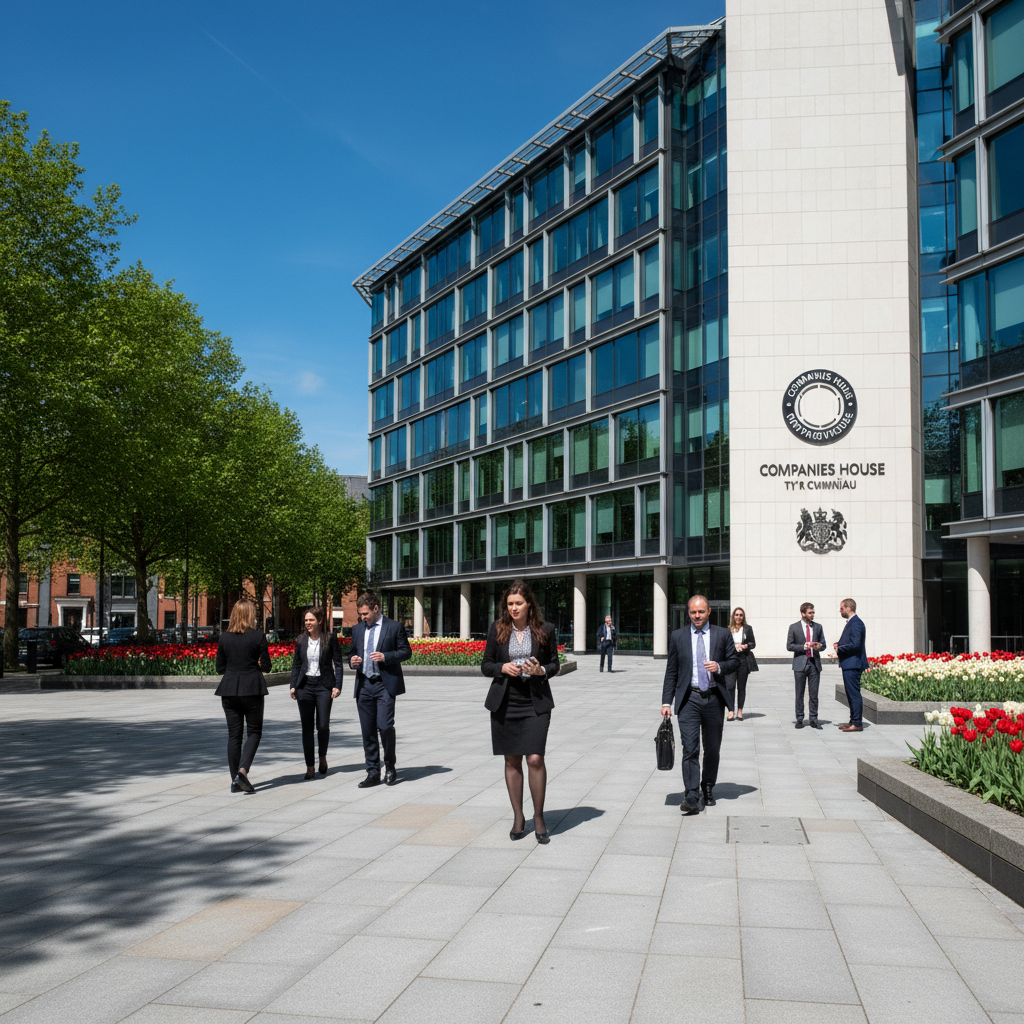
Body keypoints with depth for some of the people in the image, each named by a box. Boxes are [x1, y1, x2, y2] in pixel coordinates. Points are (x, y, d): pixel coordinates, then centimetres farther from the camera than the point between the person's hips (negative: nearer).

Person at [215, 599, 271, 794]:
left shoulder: (224, 638, 2)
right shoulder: (258, 637, -7)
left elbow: (220, 667, 7)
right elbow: (266, 666, -4)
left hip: (229, 690, 3)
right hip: (252, 689, -3)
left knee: (234, 734, 9)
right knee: (254, 731, 8)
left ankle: (235, 781, 10)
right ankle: (242, 770, -12)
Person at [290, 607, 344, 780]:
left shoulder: (330, 639, -3)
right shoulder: (301, 640, 6)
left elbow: (338, 664, -1)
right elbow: (296, 664, 14)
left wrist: (337, 686, -9)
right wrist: (293, 686, 6)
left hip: (324, 685, -3)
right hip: (305, 686, 3)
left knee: (323, 726, -4)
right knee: (306, 727, 1)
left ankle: (323, 757, 24)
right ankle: (309, 767, 8)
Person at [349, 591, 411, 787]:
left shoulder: (394, 627, 0)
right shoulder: (357, 629, 14)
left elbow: (406, 651, 0)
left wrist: (385, 656, -15)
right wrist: (353, 661, -1)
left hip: (385, 684, -5)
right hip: (364, 685, 5)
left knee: (385, 726, -13)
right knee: (367, 731, 5)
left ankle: (390, 767, 8)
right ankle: (373, 773, 13)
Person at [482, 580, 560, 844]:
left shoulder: (545, 630, 0)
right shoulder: (497, 629, 3)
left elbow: (554, 664, 9)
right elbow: (485, 666, 7)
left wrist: (541, 670, -12)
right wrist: (503, 668, -13)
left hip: (535, 702, -1)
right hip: (505, 703, 2)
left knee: (535, 759, -10)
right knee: (512, 761, 7)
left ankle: (539, 817, 7)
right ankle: (518, 817, 21)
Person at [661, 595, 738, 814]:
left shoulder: (723, 635, 6)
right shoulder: (677, 637, 5)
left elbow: (735, 661, 9)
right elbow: (671, 671, 6)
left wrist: (719, 667, -13)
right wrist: (666, 702, 0)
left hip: (714, 698, 2)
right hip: (689, 699, -1)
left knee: (712, 749, 11)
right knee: (690, 749, -12)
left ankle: (708, 790, 28)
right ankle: (692, 797, -14)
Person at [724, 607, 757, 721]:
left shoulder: (747, 629, 10)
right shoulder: (728, 630, 8)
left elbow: (753, 643, 11)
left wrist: (745, 646, -9)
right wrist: (734, 646, -11)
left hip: (744, 659, 1)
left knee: (741, 686, 5)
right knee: (730, 685, -11)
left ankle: (740, 711, 11)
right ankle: (731, 711, -6)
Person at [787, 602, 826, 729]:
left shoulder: (818, 627, 10)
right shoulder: (794, 627, 1)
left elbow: (823, 643, 15)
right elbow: (789, 646, 0)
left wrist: (819, 646, -9)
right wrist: (803, 647, -15)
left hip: (814, 663, 2)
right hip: (800, 663, -2)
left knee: (814, 694, 3)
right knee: (799, 694, 3)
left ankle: (814, 720, 9)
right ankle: (799, 719, 11)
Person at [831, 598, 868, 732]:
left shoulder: (855, 623, -15)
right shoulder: (851, 622, 18)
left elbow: (855, 645, -22)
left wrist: (839, 649, -12)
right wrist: (839, 644, 7)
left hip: (853, 664, -11)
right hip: (848, 664, 11)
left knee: (854, 694, -8)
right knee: (851, 694, 14)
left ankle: (857, 723, -5)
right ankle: (853, 722, 19)